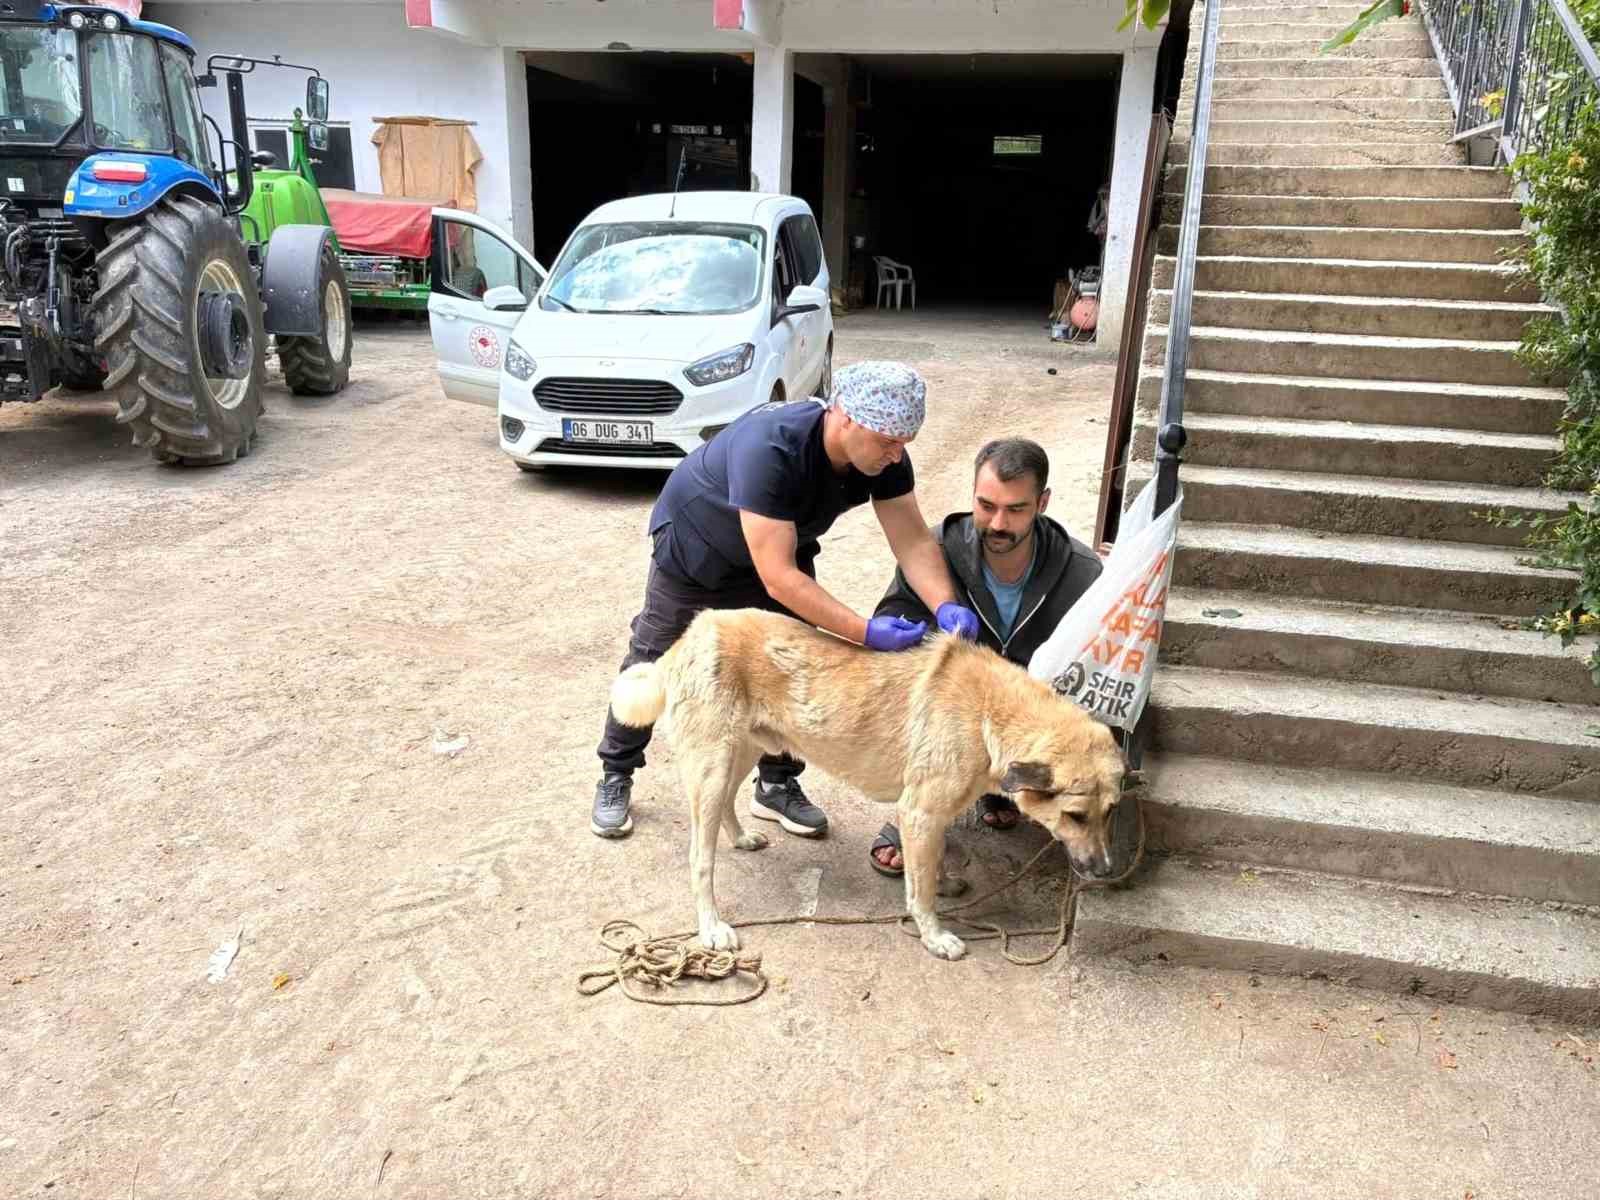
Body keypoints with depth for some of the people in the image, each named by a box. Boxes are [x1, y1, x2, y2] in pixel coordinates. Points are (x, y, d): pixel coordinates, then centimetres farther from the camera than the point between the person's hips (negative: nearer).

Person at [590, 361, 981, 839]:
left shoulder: (884, 455, -25)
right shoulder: (769, 449, -44)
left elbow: (913, 540, -22)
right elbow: (778, 577, -45)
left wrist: (946, 607, -41)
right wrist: (865, 632, -48)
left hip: (784, 547, 5)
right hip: (694, 546, -5)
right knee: (653, 667, 6)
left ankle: (777, 784, 21)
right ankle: (615, 778, 25)